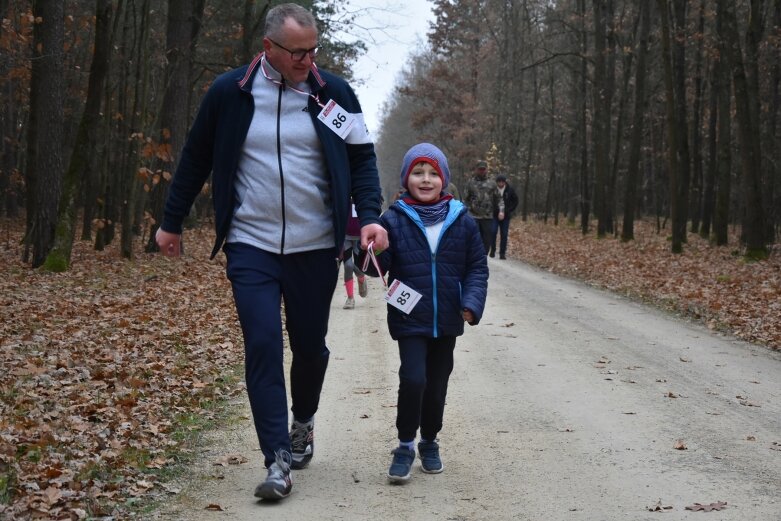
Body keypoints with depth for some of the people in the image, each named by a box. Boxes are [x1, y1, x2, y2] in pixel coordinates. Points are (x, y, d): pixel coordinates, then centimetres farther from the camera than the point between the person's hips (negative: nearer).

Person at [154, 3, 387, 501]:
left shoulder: (334, 92, -2)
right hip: (251, 246, -1)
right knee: (262, 345, -9)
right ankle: (279, 460, -5)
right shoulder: (230, 93, -2)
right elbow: (196, 161, 9)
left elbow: (362, 158, 5)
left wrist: (370, 215, -11)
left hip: (315, 248, 1)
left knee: (310, 345, 11)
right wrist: (171, 222, 14)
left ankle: (304, 420, 40)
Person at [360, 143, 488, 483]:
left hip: (447, 322, 3)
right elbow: (377, 267, -5)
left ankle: (429, 443, 33)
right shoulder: (394, 220, -5)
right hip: (410, 319, -3)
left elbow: (477, 268, 4)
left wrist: (472, 303, -10)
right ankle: (405, 446, 2)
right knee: (413, 379, -16)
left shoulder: (462, 221, 0)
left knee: (437, 386, 13)